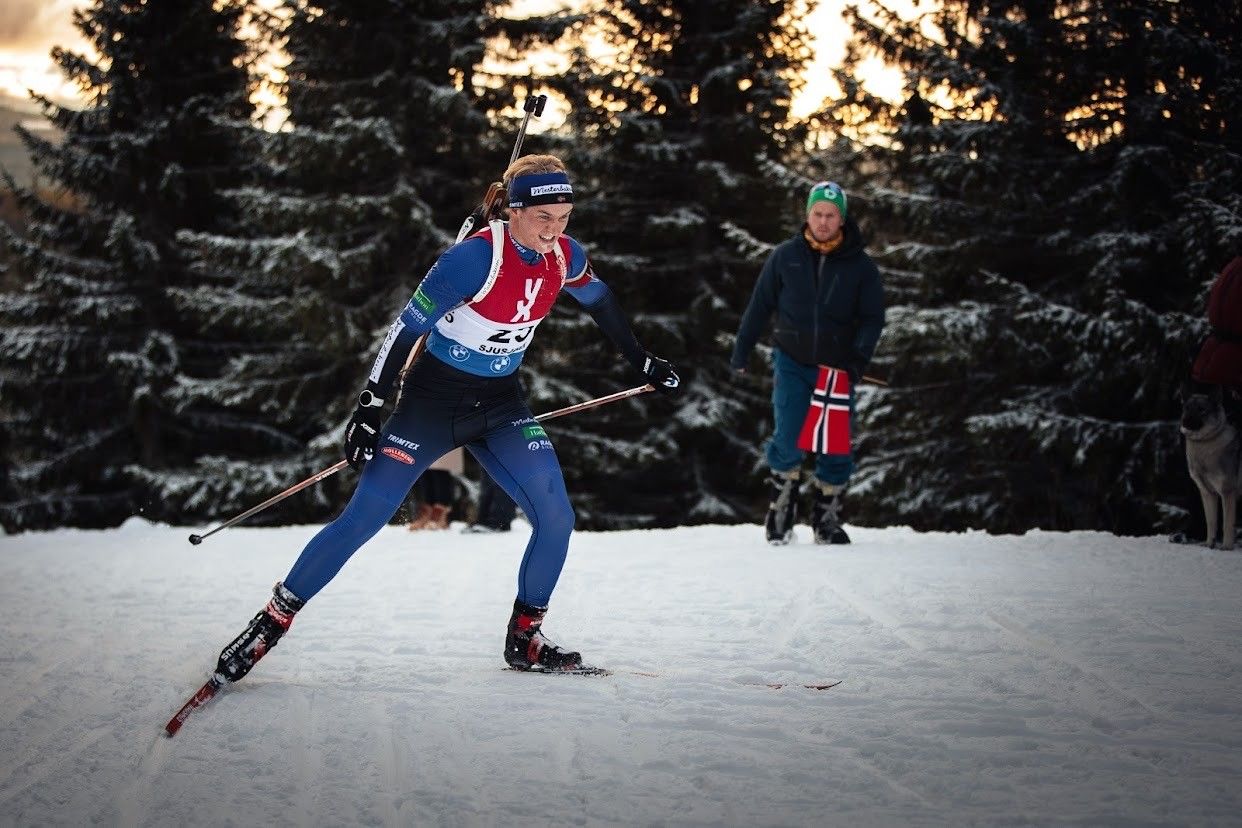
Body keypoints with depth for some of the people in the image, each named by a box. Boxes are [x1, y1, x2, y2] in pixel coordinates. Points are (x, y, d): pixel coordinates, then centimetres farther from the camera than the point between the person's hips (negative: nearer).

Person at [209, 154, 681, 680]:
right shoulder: (477, 257, -26)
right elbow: (408, 326, -20)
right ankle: (271, 623, 4)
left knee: (556, 518, -8)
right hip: (433, 400, -5)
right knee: (362, 520, -7)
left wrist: (642, 362, 25)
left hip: (501, 404, 5)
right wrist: (370, 406, -21)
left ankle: (524, 637, 12)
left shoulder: (565, 257, -7)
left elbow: (600, 302, 16)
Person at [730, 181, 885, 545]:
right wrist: (741, 350, 10)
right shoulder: (786, 256, 0)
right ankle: (781, 512, 7)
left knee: (836, 448, 1)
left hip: (837, 368, 1)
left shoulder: (860, 266, -1)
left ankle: (827, 520, 17)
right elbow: (760, 305, 8)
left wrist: (857, 359, -12)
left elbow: (872, 318, 3)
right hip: (792, 364, -1)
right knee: (789, 443, -11)